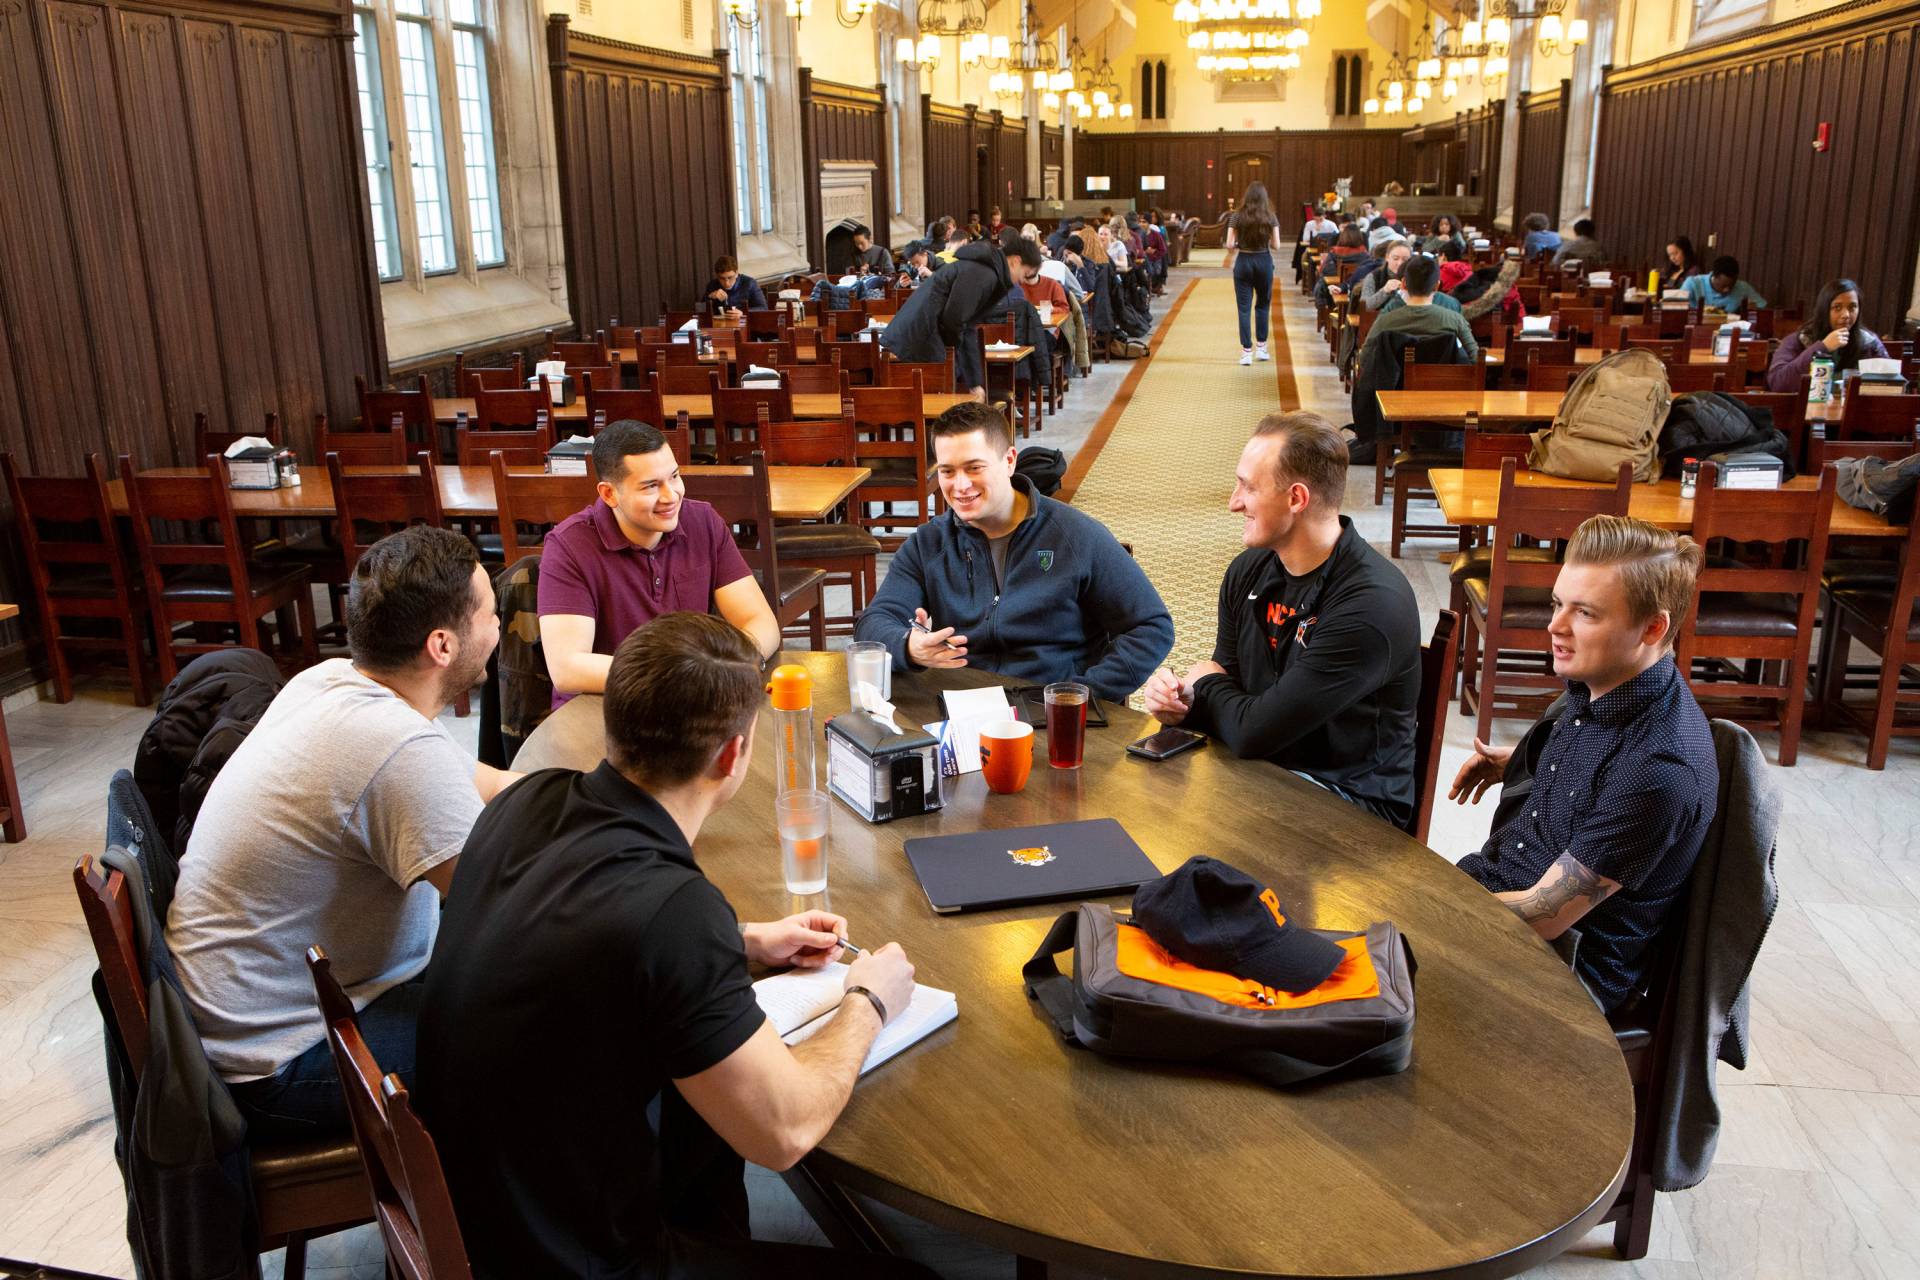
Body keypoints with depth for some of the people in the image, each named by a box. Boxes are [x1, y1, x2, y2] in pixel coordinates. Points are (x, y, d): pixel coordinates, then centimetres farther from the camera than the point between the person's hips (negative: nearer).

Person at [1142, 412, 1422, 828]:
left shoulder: (1372, 605, -24)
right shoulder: (1249, 570, 2)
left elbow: (1253, 732, -25)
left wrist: (1205, 681, -4)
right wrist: (1183, 699, -11)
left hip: (1349, 798, -7)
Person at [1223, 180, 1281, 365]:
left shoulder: (1237, 218, -5)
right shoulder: (1271, 218, -3)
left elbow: (1229, 245, -8)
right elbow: (1275, 245, -4)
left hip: (1243, 263, -1)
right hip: (1264, 262, 1)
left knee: (1244, 308, 2)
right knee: (1263, 305, 17)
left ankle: (1247, 352, -1)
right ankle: (1261, 348, 20)